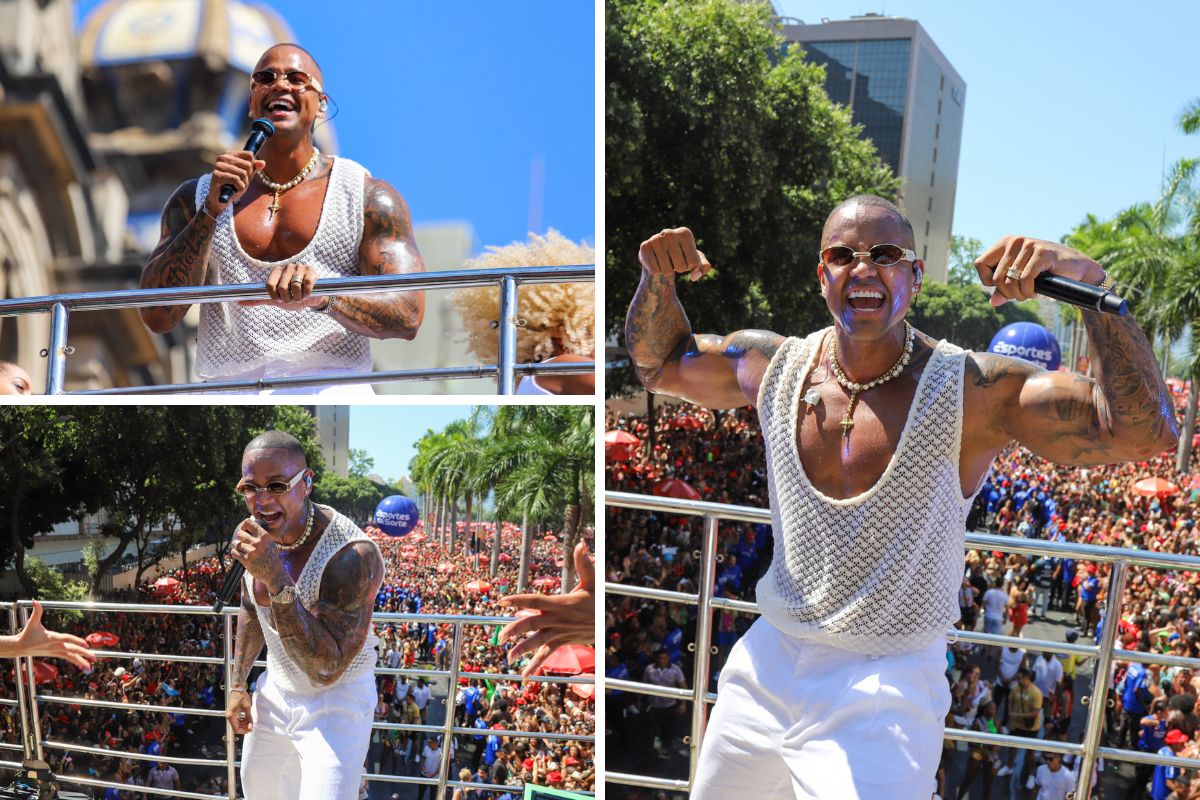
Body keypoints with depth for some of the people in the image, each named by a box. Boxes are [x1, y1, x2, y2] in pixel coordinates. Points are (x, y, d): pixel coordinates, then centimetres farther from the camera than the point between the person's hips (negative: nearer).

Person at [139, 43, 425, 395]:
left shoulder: (369, 197, 8)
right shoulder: (196, 197, 15)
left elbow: (409, 316, -4)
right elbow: (157, 317, 4)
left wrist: (323, 295, -22)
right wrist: (212, 209, -6)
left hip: (331, 390, -3)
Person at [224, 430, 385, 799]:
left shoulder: (354, 555, -32)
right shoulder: (255, 534, -8)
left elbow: (326, 669, -36)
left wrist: (277, 579, -42)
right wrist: (237, 684, 11)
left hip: (337, 699, -7)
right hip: (276, 689, 7)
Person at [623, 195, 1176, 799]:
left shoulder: (970, 391, -16)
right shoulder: (776, 366, -2)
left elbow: (1145, 431, -25)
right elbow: (658, 360, 13)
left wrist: (1089, 281, -34)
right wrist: (657, 276, -5)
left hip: (884, 694, -4)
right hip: (764, 666, 5)